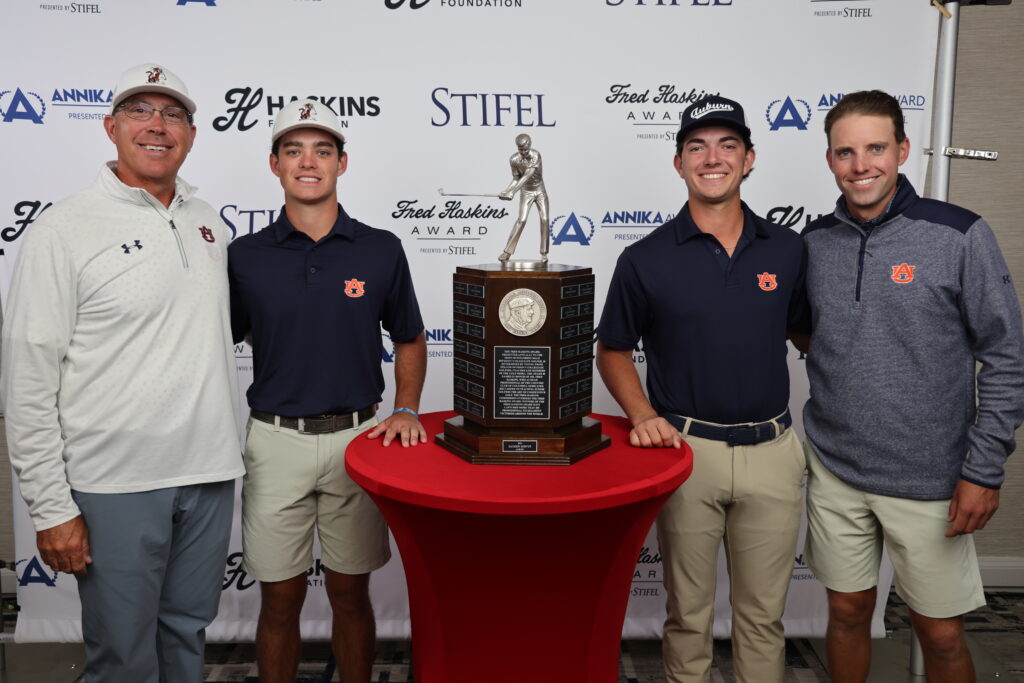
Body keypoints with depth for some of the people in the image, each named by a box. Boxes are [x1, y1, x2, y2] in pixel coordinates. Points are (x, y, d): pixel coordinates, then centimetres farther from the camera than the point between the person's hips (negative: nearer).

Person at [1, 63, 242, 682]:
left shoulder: (208, 223, 9)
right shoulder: (65, 231, -8)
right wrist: (51, 508, -10)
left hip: (210, 472, 5)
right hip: (116, 484, -4)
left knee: (188, 633, 19)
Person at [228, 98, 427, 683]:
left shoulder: (380, 250, 0)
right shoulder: (246, 256, 0)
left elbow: (410, 340, 10)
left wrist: (406, 410, -4)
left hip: (357, 437, 0)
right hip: (276, 440, 0)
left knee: (351, 591, 13)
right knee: (280, 597, 11)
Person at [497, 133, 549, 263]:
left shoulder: (535, 155, -26)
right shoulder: (514, 160, -16)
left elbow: (526, 177, -36)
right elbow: (516, 179, -3)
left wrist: (511, 192, -43)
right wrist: (506, 191, -20)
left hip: (540, 191, -1)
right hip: (526, 192, 1)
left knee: (544, 220, -10)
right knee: (521, 220, -13)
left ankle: (544, 253, 1)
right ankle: (507, 252, -11)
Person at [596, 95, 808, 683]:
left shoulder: (788, 249, 2)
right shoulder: (645, 259, -4)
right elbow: (613, 351, 4)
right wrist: (642, 415, -12)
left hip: (772, 451, 2)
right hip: (686, 449, -2)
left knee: (763, 613, 16)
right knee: (689, 612, 13)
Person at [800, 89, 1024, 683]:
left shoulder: (959, 236, -9)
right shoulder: (815, 243, 1)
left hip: (931, 480, -3)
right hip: (835, 472, 3)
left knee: (941, 634, 10)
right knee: (849, 611, 17)